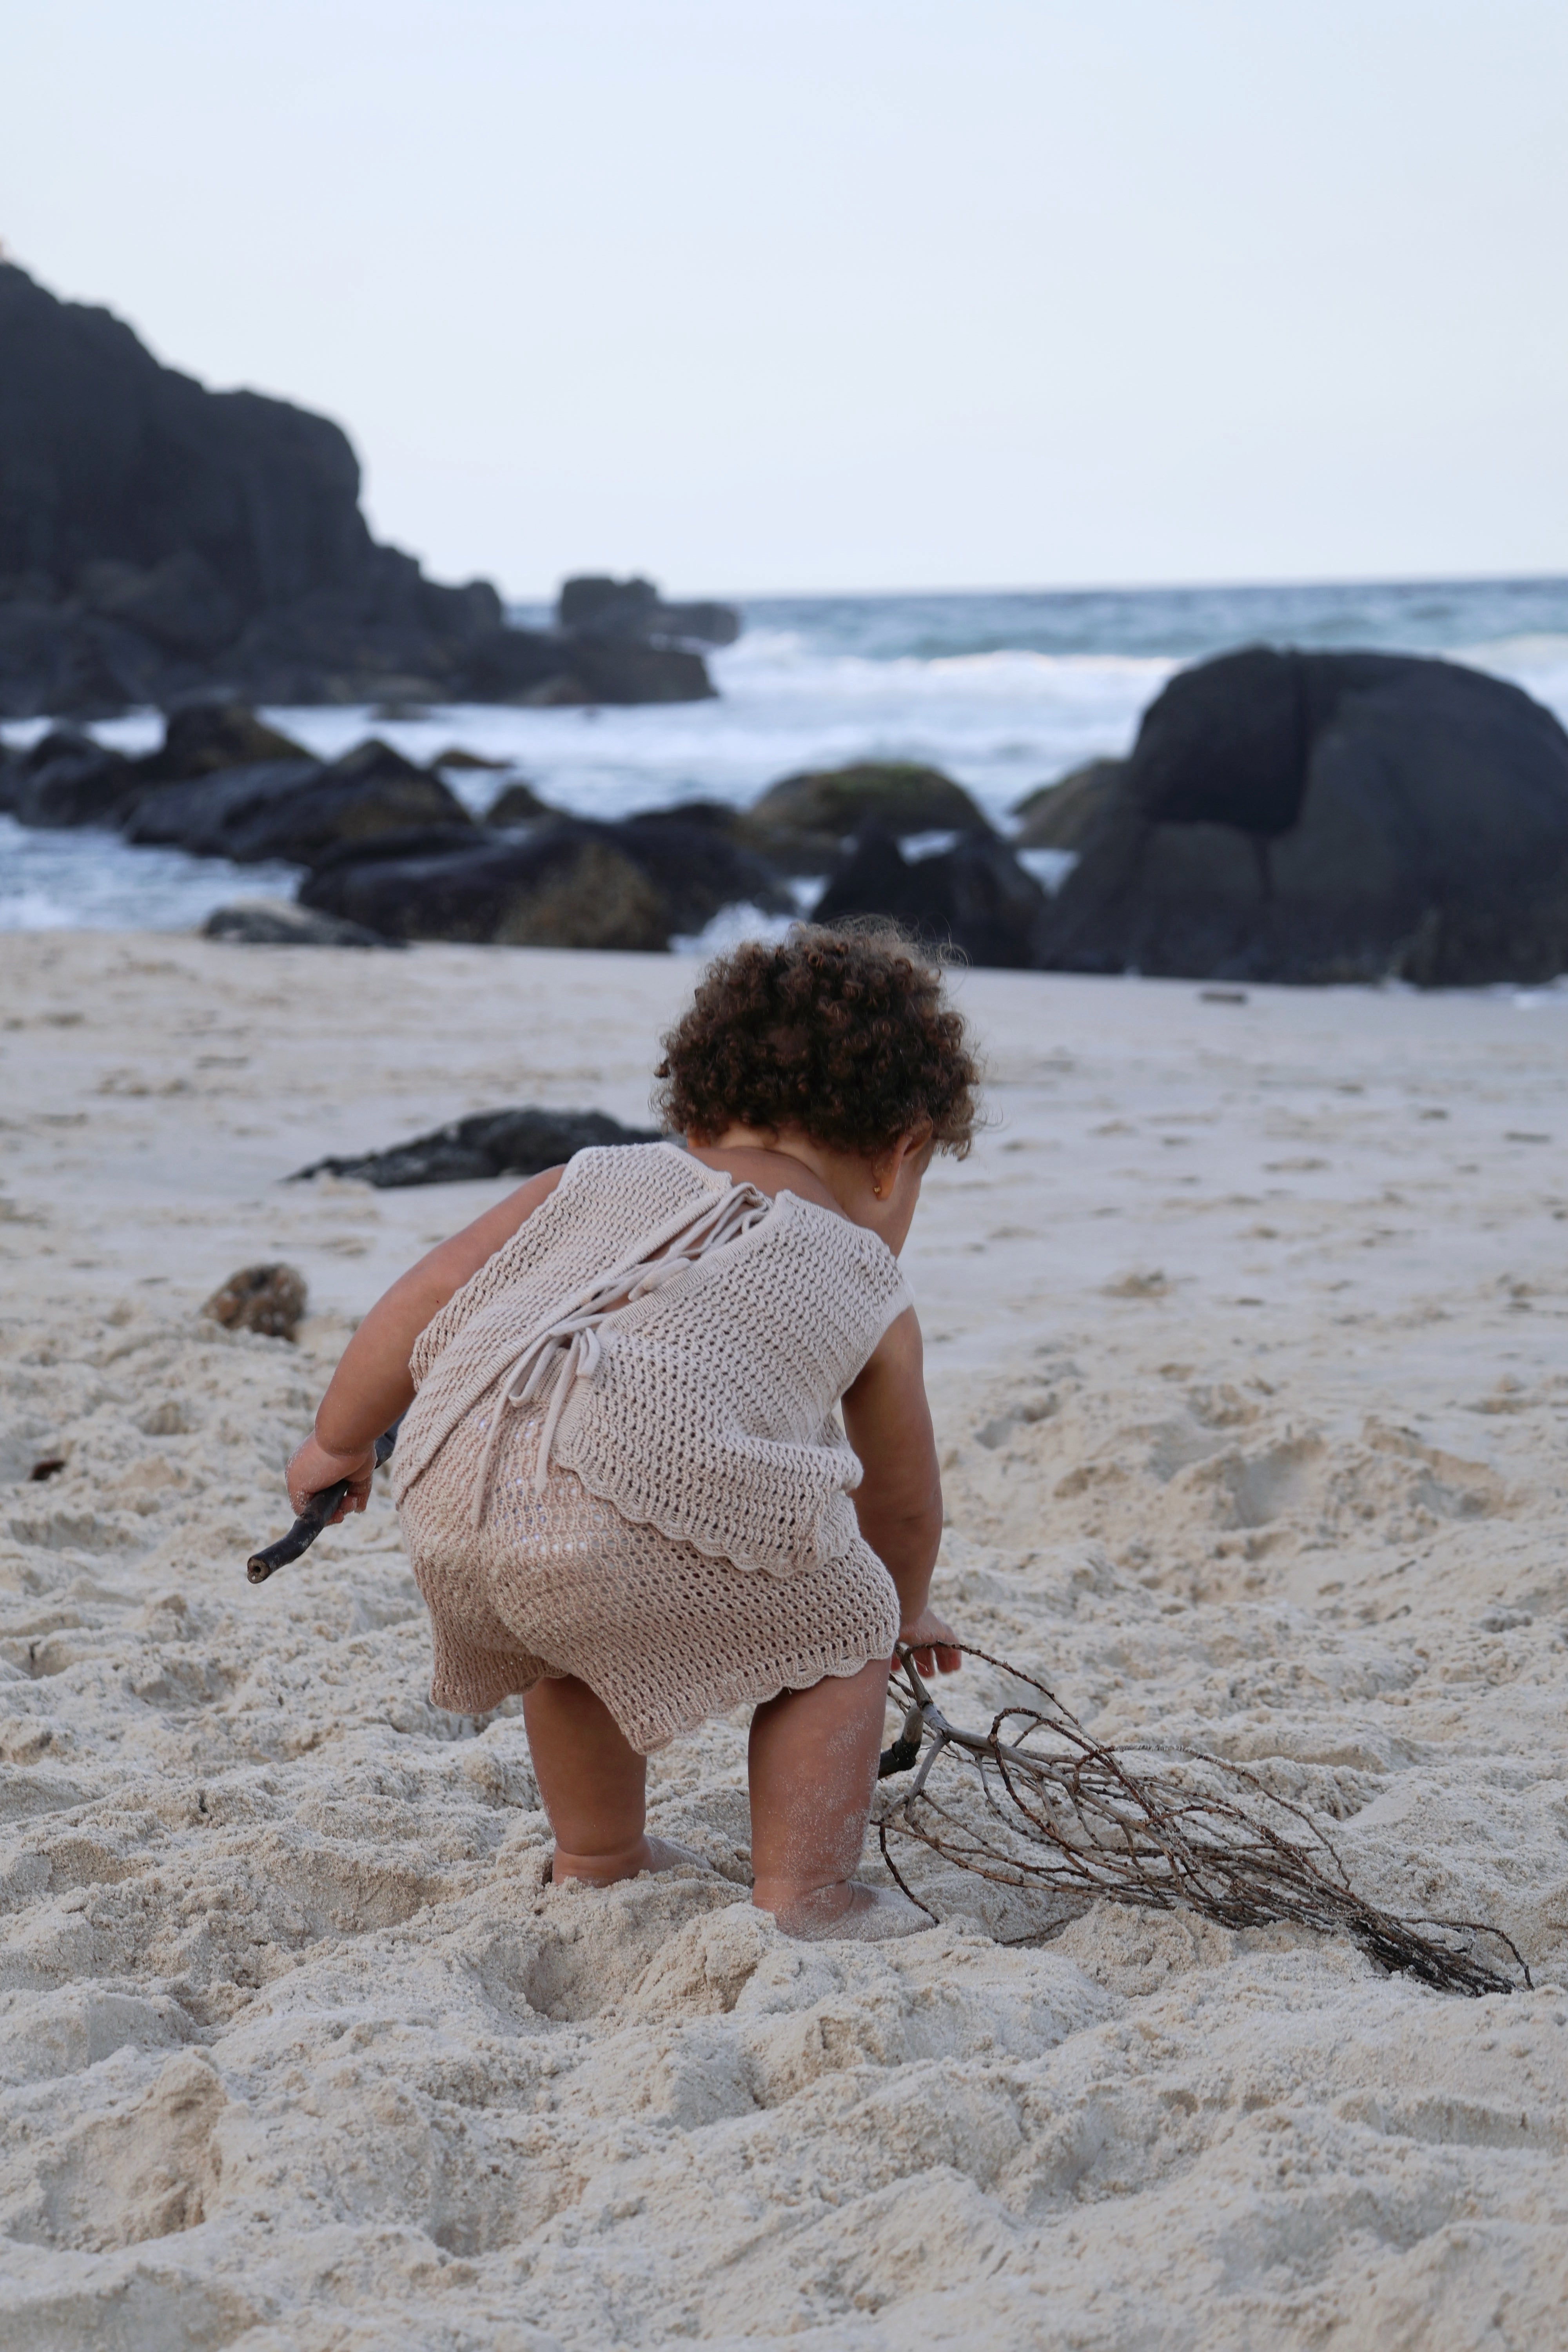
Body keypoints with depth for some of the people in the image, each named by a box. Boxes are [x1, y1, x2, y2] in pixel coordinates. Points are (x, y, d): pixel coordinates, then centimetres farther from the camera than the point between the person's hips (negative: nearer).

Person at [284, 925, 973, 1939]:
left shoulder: (603, 1178, 32)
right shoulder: (868, 1286, 26)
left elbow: (427, 1296, 25)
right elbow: (903, 1505, 38)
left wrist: (339, 1443, 38)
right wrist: (906, 1614, 58)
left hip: (452, 1490, 5)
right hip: (659, 1493, -5)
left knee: (580, 1642, 36)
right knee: (835, 1636, 21)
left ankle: (596, 1861, 51)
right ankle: (804, 1898, 18)